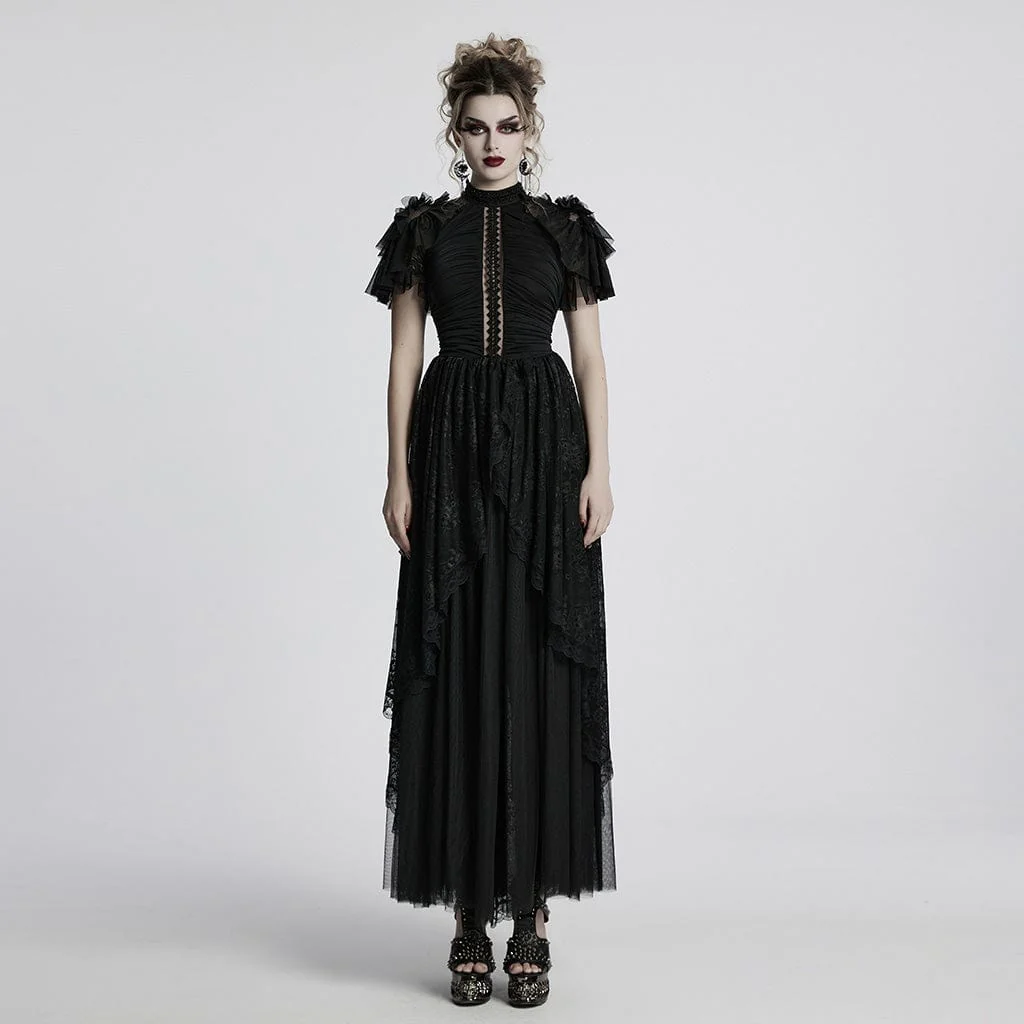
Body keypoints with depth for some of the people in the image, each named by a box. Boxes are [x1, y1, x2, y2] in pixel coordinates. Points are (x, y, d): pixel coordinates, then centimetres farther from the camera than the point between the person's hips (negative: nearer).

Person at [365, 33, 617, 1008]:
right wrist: (398, 477, -2)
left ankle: (531, 909, 7)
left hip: (545, 451, 0)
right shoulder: (423, 228, 9)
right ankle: (470, 911, 9)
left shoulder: (565, 226, 9)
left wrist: (599, 470, -4)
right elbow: (403, 358, 6)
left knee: (541, 668, -2)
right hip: (454, 452, 0)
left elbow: (590, 357, 6)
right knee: (459, 670, -1)